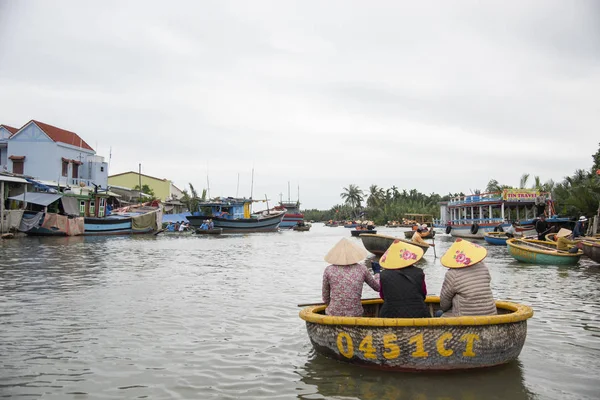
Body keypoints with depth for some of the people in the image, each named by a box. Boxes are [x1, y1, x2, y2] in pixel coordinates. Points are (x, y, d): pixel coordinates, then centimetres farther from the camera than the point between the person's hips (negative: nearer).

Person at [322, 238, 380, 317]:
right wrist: (376, 272, 29)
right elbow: (377, 287, 13)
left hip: (333, 314, -1)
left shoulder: (329, 270, -4)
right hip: (356, 315, 1)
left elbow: (325, 299, 5)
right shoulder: (361, 269, -2)